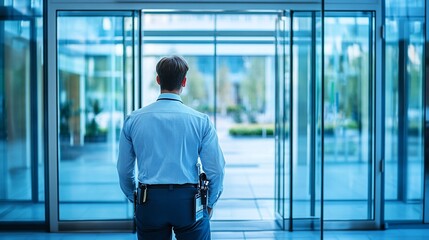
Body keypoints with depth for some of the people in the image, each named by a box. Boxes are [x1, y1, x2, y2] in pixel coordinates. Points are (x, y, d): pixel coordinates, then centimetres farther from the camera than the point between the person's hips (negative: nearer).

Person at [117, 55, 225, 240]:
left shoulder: (133, 120, 2)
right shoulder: (200, 120, -4)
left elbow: (124, 170, 7)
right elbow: (216, 170, -3)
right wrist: (210, 203, 12)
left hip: (149, 203, 2)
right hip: (188, 201, -2)